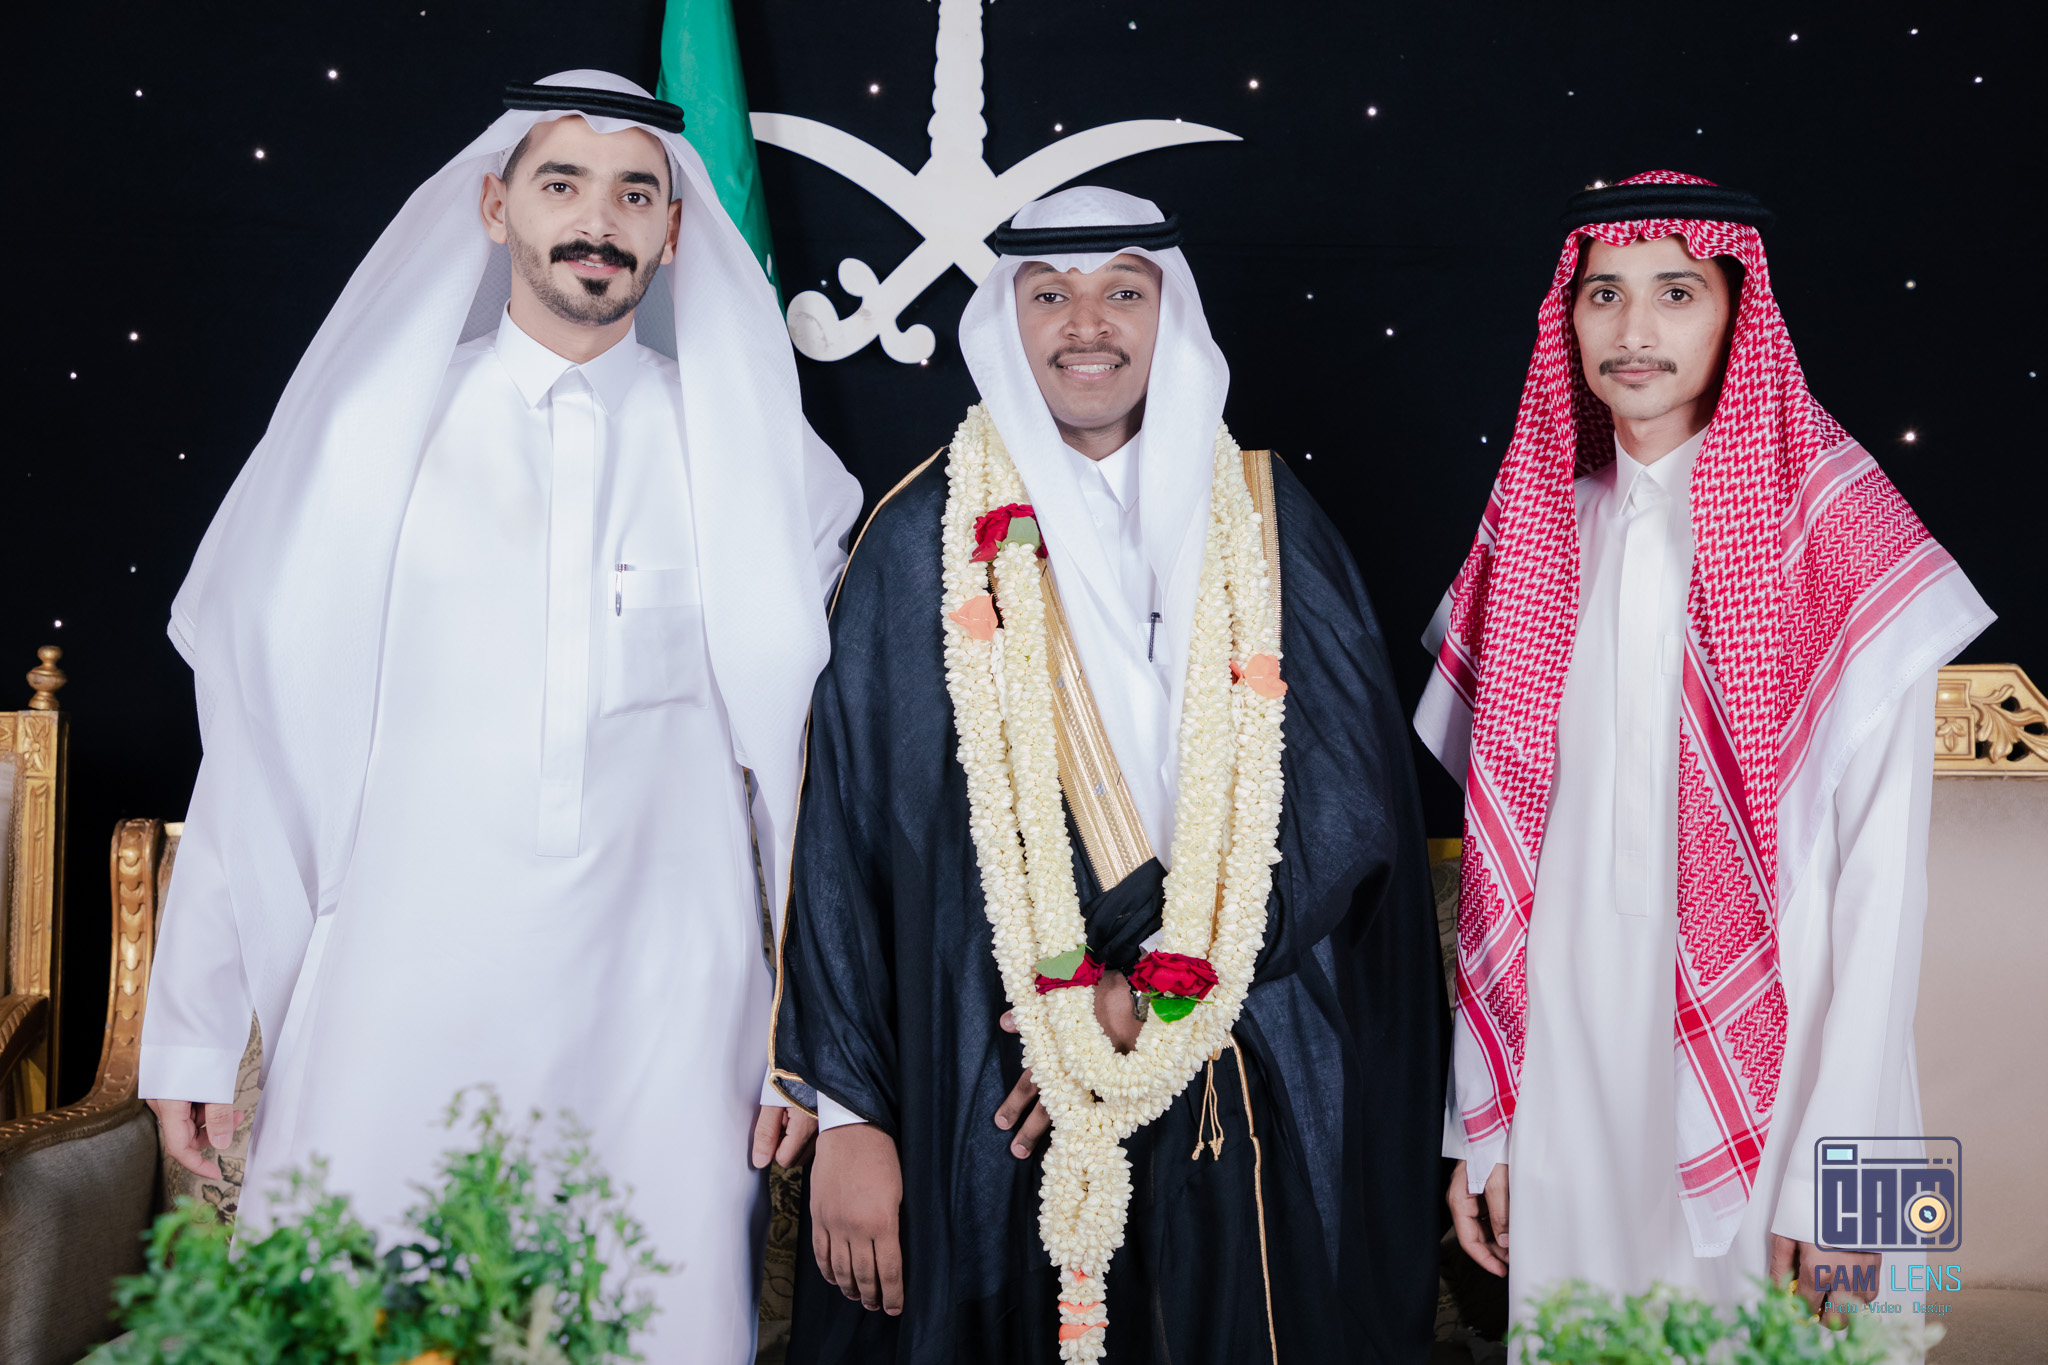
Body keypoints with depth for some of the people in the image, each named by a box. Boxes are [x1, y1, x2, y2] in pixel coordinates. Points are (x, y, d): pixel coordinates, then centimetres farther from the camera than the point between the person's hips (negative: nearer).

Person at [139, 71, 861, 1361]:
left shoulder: (753, 461, 7)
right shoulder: (374, 431, 6)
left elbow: (802, 770, 7)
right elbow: (254, 740, 6)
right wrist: (194, 1035, 2)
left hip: (666, 1022, 1)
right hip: (397, 1012, 0)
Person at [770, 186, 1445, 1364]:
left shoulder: (1266, 524, 4)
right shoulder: (929, 536, 0)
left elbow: (1350, 793, -4)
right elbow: (848, 822, -2)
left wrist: (1152, 994, -12)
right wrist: (850, 1111, -7)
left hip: (1249, 1101, 1)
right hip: (991, 1097, -1)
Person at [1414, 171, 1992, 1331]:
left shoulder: (1831, 528, -7)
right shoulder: (1538, 531, 6)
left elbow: (1882, 865, -10)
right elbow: (1500, 836, 6)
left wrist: (1836, 1170, -14)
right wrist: (1481, 1119, 4)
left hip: (1763, 1057, -3)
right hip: (1569, 1063, 4)